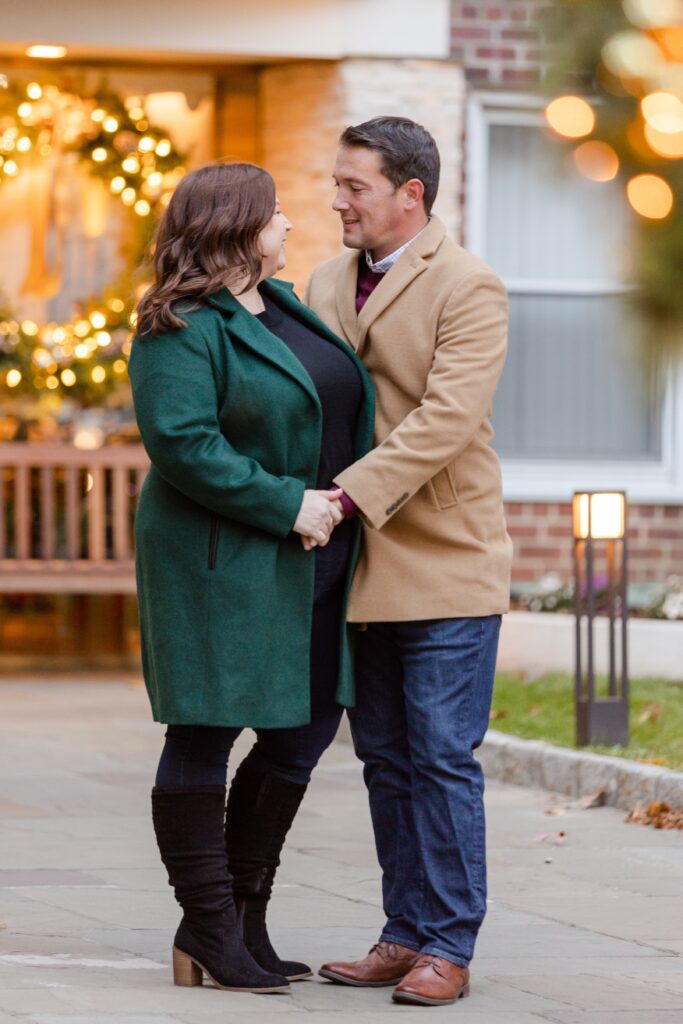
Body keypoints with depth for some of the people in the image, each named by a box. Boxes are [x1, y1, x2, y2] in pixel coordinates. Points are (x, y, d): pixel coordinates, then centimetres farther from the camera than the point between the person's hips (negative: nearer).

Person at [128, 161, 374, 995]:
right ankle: (209, 934, 6)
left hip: (309, 562, 9)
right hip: (222, 566, -9)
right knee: (204, 738, -1)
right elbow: (181, 441, -21)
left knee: (304, 731, 11)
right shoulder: (181, 330, -13)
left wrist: (348, 503, 10)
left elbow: (339, 403, 24)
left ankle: (243, 920, 22)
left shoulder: (283, 304, 15)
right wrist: (286, 505, -20)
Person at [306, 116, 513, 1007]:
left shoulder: (467, 288, -9)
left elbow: (446, 418, -19)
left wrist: (349, 495, -25)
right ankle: (405, 934, 18)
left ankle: (447, 949, 2)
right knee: (385, 759, 10)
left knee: (443, 759, -4)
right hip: (361, 566, 7)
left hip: (444, 562, -6)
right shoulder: (327, 285, 13)